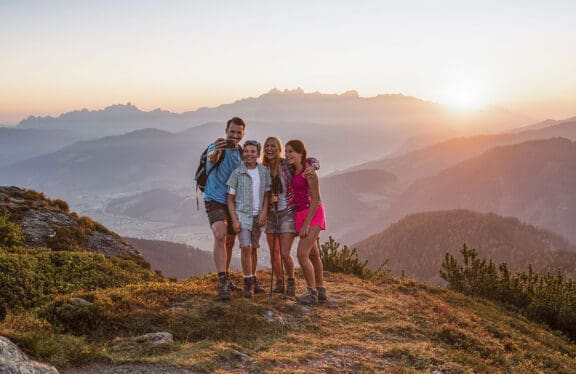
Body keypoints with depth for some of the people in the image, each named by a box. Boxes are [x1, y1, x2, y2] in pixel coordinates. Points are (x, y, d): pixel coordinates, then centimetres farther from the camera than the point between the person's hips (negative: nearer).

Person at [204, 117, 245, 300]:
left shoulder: (241, 153, 8)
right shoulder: (217, 147, -13)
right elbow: (211, 159, -37)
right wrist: (215, 152, -61)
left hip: (233, 202, 7)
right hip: (215, 200, -7)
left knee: (230, 241, 15)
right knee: (220, 236, -25)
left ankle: (225, 277, 31)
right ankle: (222, 282, -28)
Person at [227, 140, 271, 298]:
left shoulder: (264, 172, 2)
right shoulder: (237, 173, -6)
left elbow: (266, 194, 8)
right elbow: (230, 199, -3)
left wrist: (264, 212, -5)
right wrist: (234, 220, -10)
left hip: (258, 215, 3)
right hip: (242, 213, -3)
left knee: (254, 248, 12)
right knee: (246, 247, -14)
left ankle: (253, 280, 24)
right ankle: (248, 283, -5)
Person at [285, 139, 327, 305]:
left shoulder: (308, 171, -13)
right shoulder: (293, 172, 11)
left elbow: (316, 199, -16)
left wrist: (306, 223, -18)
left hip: (313, 214, -8)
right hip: (300, 215, 8)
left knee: (302, 254, -15)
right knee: (313, 255, 13)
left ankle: (312, 293, -4)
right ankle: (321, 292, 22)